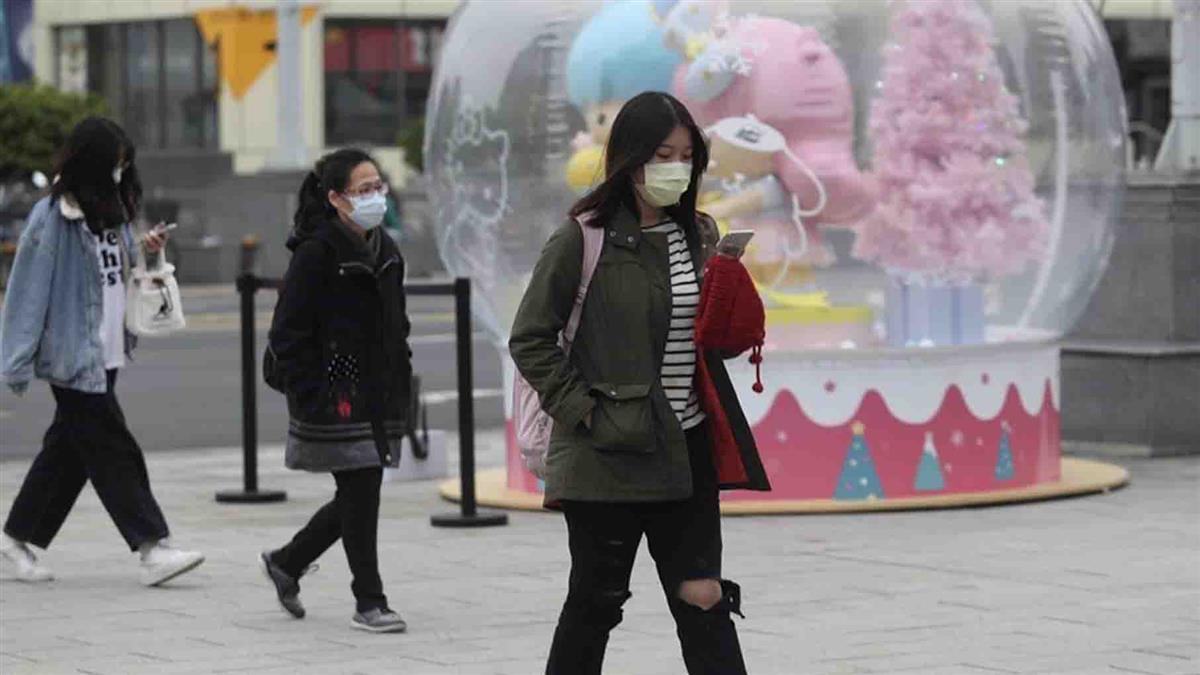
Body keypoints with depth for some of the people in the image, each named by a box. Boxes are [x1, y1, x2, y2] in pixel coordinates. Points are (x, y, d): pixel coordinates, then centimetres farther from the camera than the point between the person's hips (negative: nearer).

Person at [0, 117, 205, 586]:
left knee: (68, 450, 13)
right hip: (73, 355, -8)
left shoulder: (110, 210, 11)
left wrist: (143, 250, 2)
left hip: (106, 354, 8)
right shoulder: (52, 217, -14)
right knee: (112, 451, -7)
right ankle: (152, 548, -8)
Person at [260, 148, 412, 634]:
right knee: (360, 490, -6)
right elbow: (288, 334, -14)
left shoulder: (384, 252, 12)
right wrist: (312, 401, -18)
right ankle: (369, 603, 5)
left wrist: (401, 386, 13)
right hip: (336, 397, -8)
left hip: (377, 393, 8)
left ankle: (287, 562, 30)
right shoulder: (316, 254, -12)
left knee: (359, 495, 10)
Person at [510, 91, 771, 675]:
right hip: (609, 453, -5)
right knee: (596, 603, 5)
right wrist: (580, 410, -13)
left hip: (686, 447, 5)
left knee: (703, 597, 1)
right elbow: (530, 340, -7)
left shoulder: (698, 236, 9)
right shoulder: (583, 239, -8)